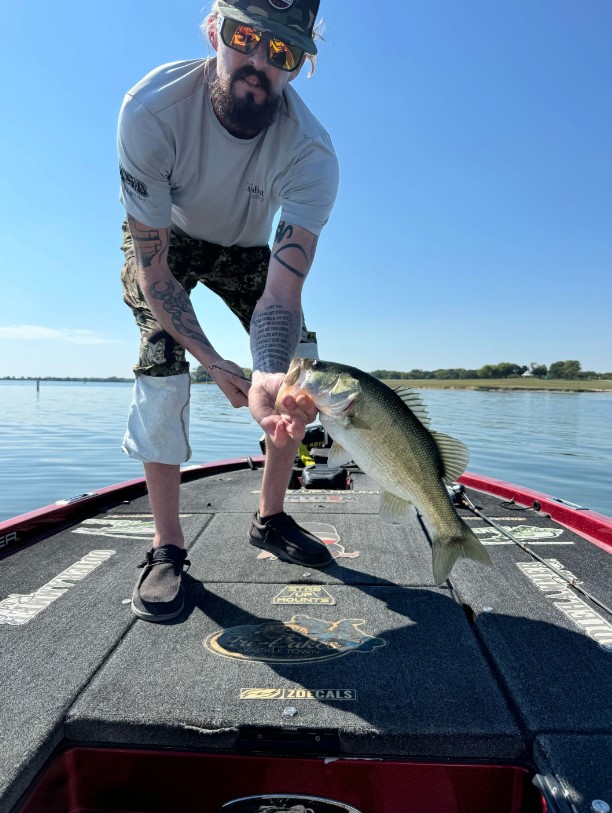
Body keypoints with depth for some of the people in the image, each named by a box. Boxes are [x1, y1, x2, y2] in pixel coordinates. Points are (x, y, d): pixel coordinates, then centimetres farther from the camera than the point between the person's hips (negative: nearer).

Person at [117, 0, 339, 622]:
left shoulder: (311, 154, -31)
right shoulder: (152, 109, -33)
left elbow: (282, 291, -40)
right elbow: (152, 269, -32)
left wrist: (270, 376, -59)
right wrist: (215, 364, -39)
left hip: (245, 249, 2)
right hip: (161, 243, -1)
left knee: (302, 366, -11)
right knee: (163, 362, -25)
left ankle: (270, 518, 5)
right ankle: (166, 546, -11)